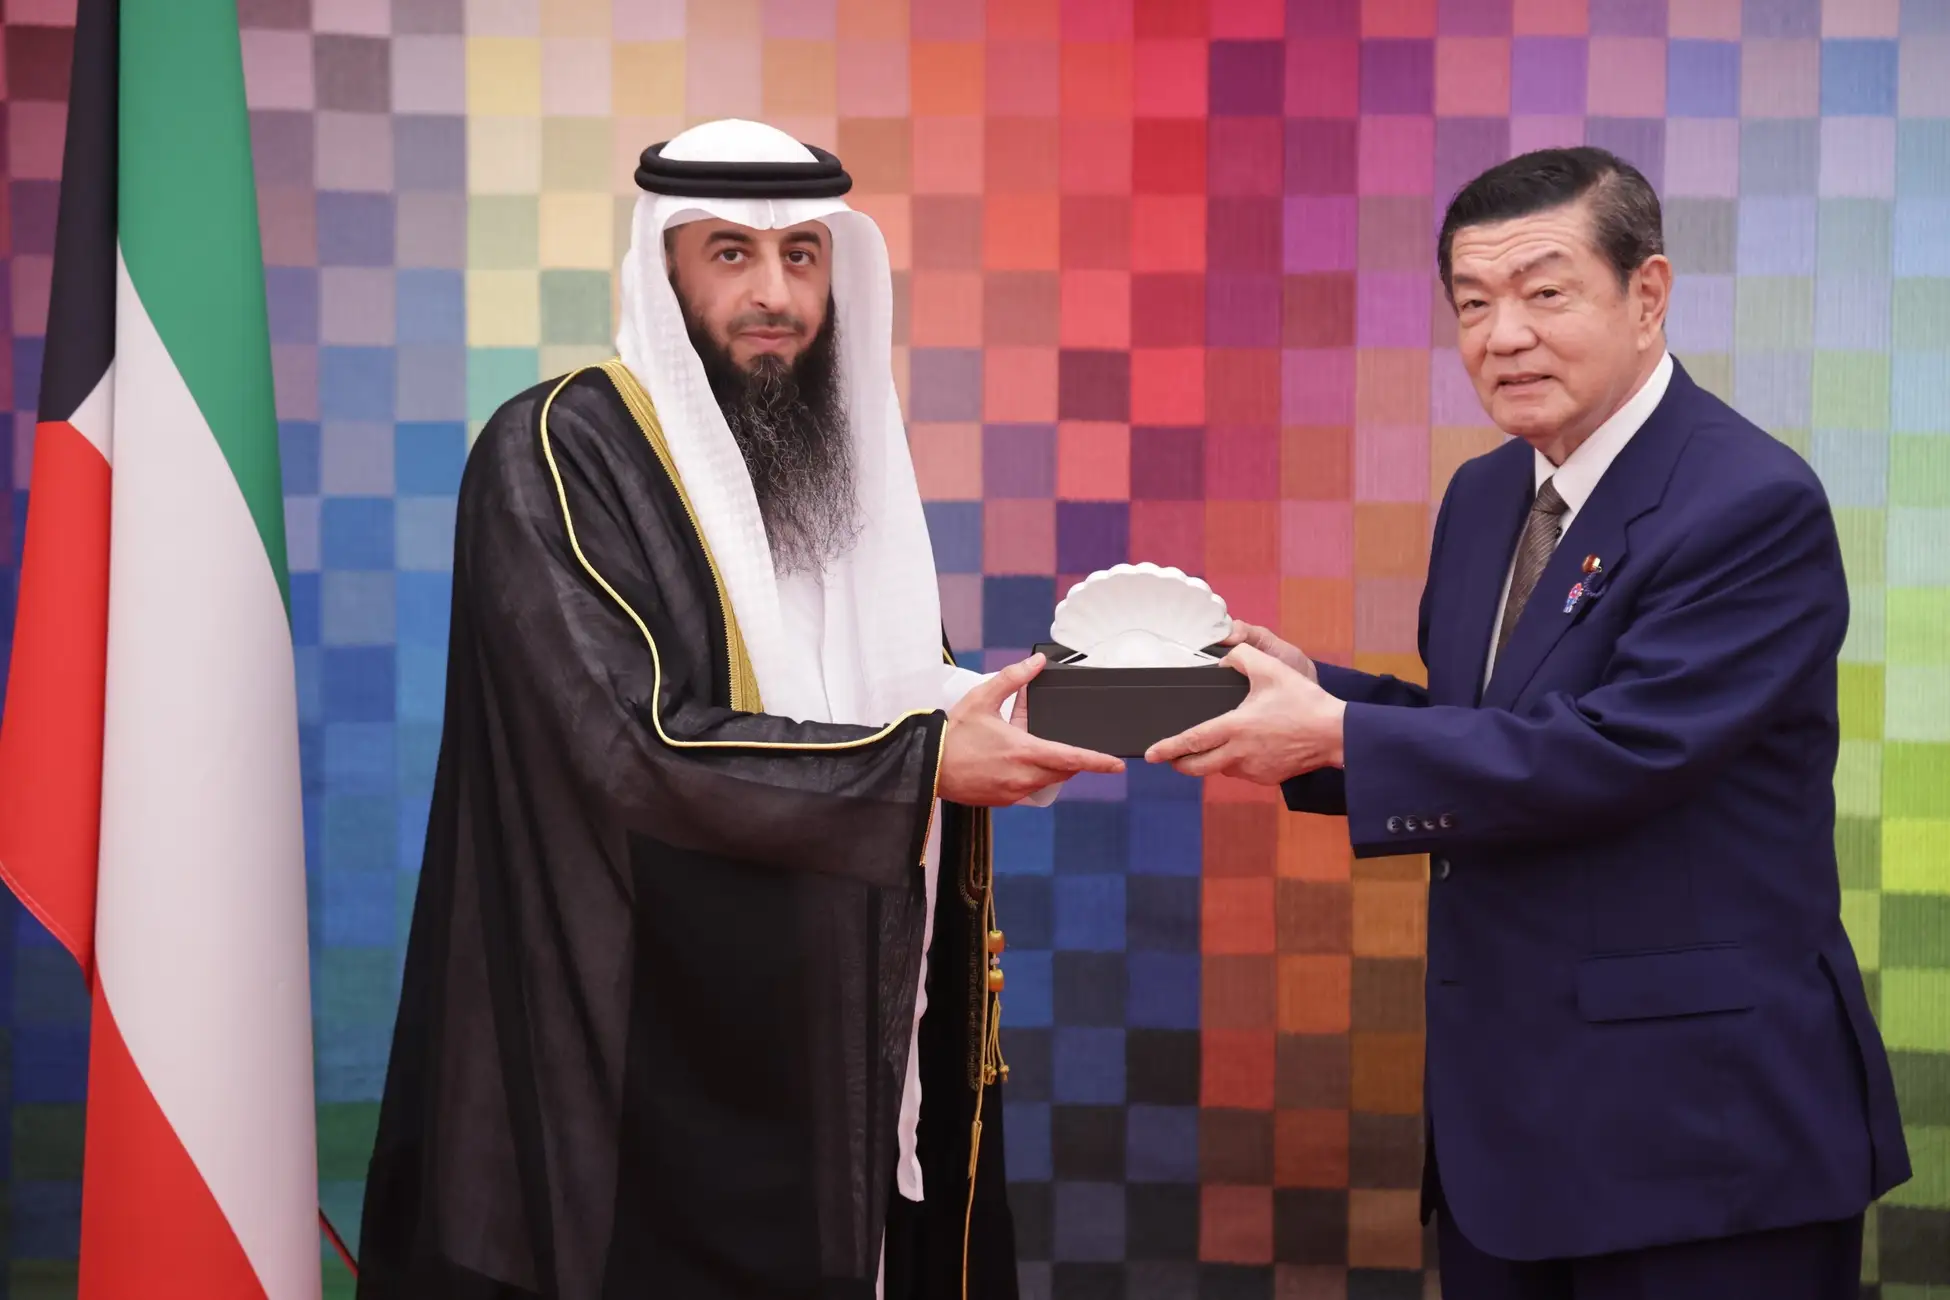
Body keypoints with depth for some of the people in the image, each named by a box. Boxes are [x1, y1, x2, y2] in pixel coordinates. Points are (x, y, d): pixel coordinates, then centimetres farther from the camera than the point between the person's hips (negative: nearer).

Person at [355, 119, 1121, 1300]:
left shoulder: (842, 459, 12)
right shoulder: (557, 455, -10)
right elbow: (630, 745, -21)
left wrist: (987, 731, 1)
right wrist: (917, 763, -20)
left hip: (842, 1043, 6)